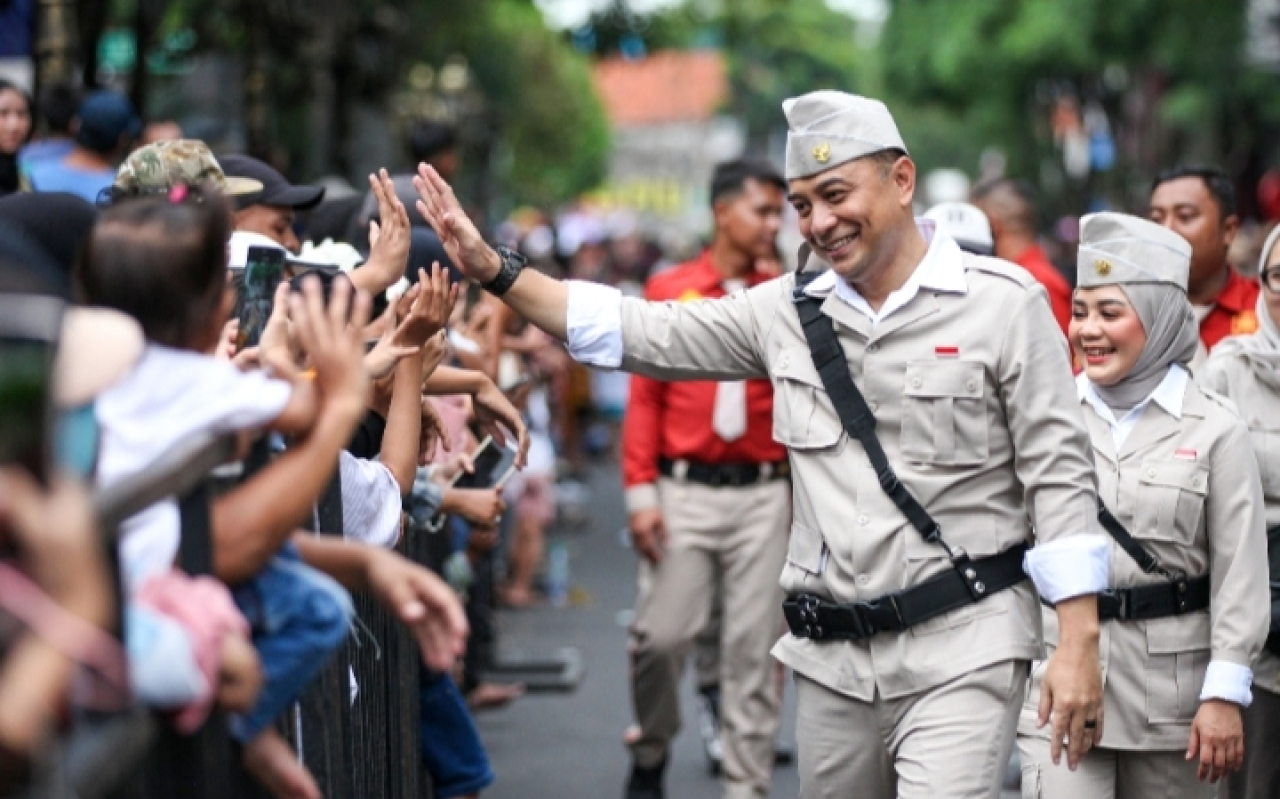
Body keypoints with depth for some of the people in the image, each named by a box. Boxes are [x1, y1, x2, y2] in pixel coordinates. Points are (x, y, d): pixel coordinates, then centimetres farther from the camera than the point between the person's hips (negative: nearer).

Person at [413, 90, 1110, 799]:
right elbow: (644, 335, 10)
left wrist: (1078, 645, -11)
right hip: (832, 659, 5)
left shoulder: (1003, 302, -4)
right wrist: (494, 270, 1)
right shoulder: (790, 309, 8)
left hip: (960, 650, -5)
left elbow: (1057, 474, -5)